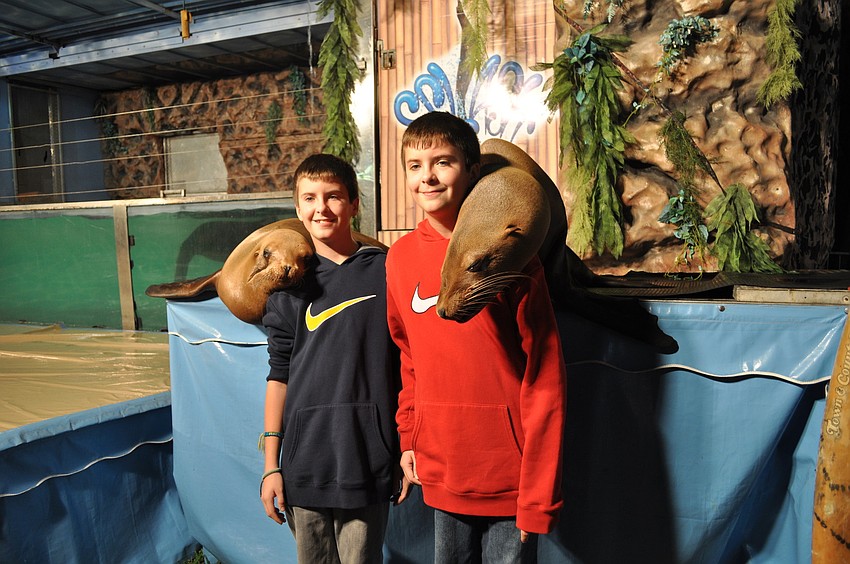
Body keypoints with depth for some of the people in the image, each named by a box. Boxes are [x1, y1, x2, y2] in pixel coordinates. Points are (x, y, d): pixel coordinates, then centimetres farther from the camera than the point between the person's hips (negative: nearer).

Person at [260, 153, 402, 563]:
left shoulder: (386, 270, 0)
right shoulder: (290, 283, 5)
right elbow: (279, 374, 7)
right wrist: (271, 464, 5)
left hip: (367, 455, -2)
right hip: (305, 458, 2)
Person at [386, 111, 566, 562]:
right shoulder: (400, 257, 2)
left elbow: (544, 380, -11)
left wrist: (538, 495, -12)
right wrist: (408, 437, 10)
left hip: (508, 475, -4)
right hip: (442, 472, 5)